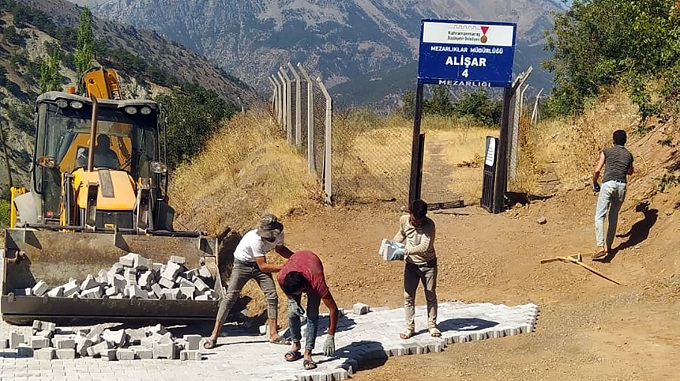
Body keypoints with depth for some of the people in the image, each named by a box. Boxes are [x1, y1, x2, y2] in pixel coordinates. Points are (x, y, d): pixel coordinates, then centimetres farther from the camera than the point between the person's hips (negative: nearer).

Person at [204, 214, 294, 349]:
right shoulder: (256, 239, -36)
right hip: (242, 263, -6)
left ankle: (273, 334, 4)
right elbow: (263, 266, -30)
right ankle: (214, 335, -8)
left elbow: (280, 249, 10)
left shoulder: (279, 234, -16)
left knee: (272, 296, -5)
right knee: (230, 296, -12)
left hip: (258, 263, 6)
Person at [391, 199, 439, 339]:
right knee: (408, 296, 3)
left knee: (431, 296, 8)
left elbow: (425, 247, -30)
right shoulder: (404, 220, -10)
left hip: (428, 264, -3)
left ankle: (432, 325, 22)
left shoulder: (429, 225, -24)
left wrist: (405, 251, -31)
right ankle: (410, 327, 13)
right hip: (411, 264, 3)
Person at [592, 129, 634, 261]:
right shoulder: (629, 155, 21)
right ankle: (608, 246, 21)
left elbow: (597, 170, 4)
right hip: (622, 185, 4)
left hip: (608, 183, -4)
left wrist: (595, 184, 20)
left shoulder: (607, 151, 10)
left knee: (599, 216, -6)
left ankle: (601, 248, -21)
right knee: (614, 216, 17)